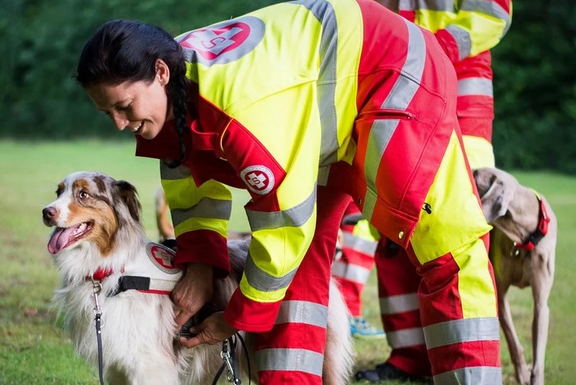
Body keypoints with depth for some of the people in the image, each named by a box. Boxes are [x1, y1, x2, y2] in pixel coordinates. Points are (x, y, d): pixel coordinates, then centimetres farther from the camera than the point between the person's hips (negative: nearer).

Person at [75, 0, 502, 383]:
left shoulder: (242, 100, -39)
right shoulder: (171, 95, -11)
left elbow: (286, 222, -31)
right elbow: (193, 182, 6)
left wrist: (238, 319, -17)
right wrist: (199, 261, -11)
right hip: (329, 113, 9)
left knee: (448, 244, -16)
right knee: (298, 255, 3)